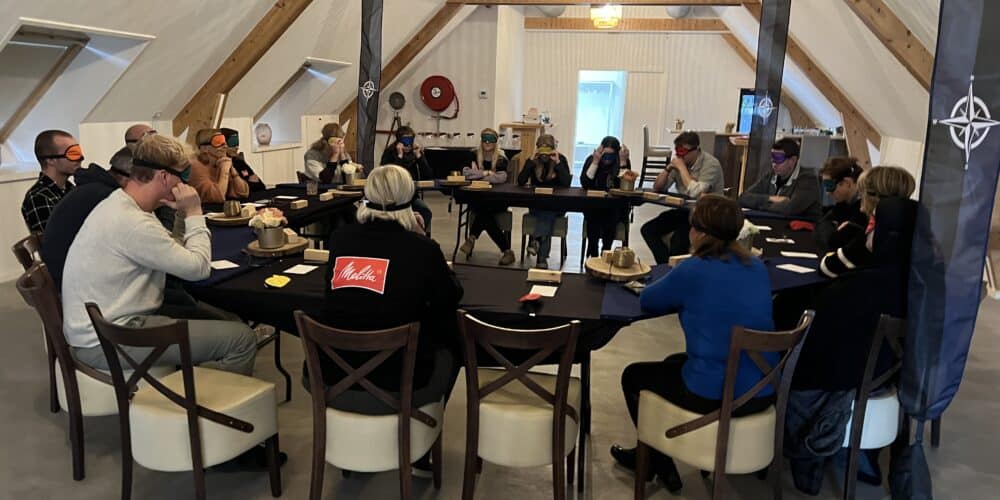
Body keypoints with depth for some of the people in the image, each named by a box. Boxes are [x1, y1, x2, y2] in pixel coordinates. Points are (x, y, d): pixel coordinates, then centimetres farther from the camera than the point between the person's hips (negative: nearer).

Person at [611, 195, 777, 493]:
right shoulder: (757, 268, 4)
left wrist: (680, 294, 15)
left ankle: (659, 464, 34)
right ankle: (655, 452, 43)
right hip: (763, 393, 7)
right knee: (674, 363, 32)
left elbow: (647, 301, 0)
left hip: (713, 396, -7)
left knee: (633, 375, 20)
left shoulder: (693, 270, -15)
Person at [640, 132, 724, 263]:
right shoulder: (679, 161, 4)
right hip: (683, 210, 7)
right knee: (648, 230, -8)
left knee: (679, 238, -32)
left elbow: (695, 192, -28)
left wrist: (682, 167, -21)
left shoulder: (711, 164, -15)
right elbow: (657, 188, 5)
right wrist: (669, 167, -10)